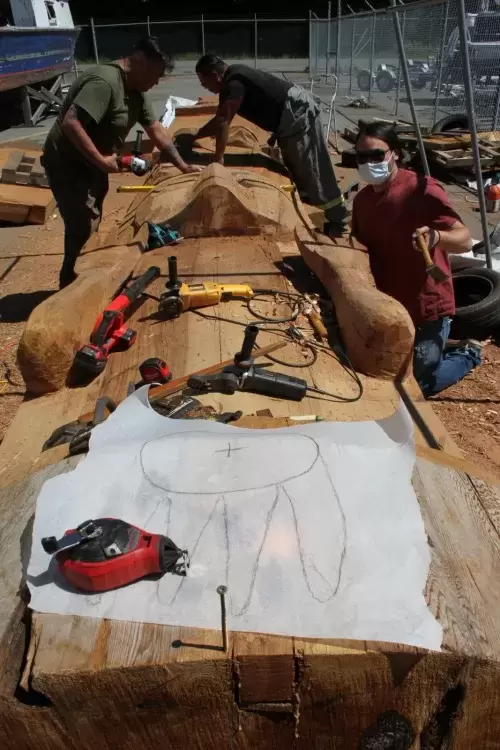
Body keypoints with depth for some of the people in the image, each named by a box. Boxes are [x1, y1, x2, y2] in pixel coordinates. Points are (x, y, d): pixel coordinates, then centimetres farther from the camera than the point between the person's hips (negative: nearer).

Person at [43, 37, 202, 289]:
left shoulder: (135, 90, 4)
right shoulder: (104, 82, -26)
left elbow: (156, 129, 9)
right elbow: (71, 123, -34)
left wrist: (184, 167, 7)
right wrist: (101, 160, -29)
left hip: (92, 165, 10)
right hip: (67, 166, -10)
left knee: (92, 227, 15)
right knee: (84, 231, -8)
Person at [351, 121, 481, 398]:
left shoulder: (422, 189, -18)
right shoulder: (362, 199, 2)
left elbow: (465, 241, -23)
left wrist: (436, 237, -43)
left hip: (427, 308, -7)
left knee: (416, 385, 4)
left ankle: (467, 354, 31)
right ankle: (442, 349, 40)